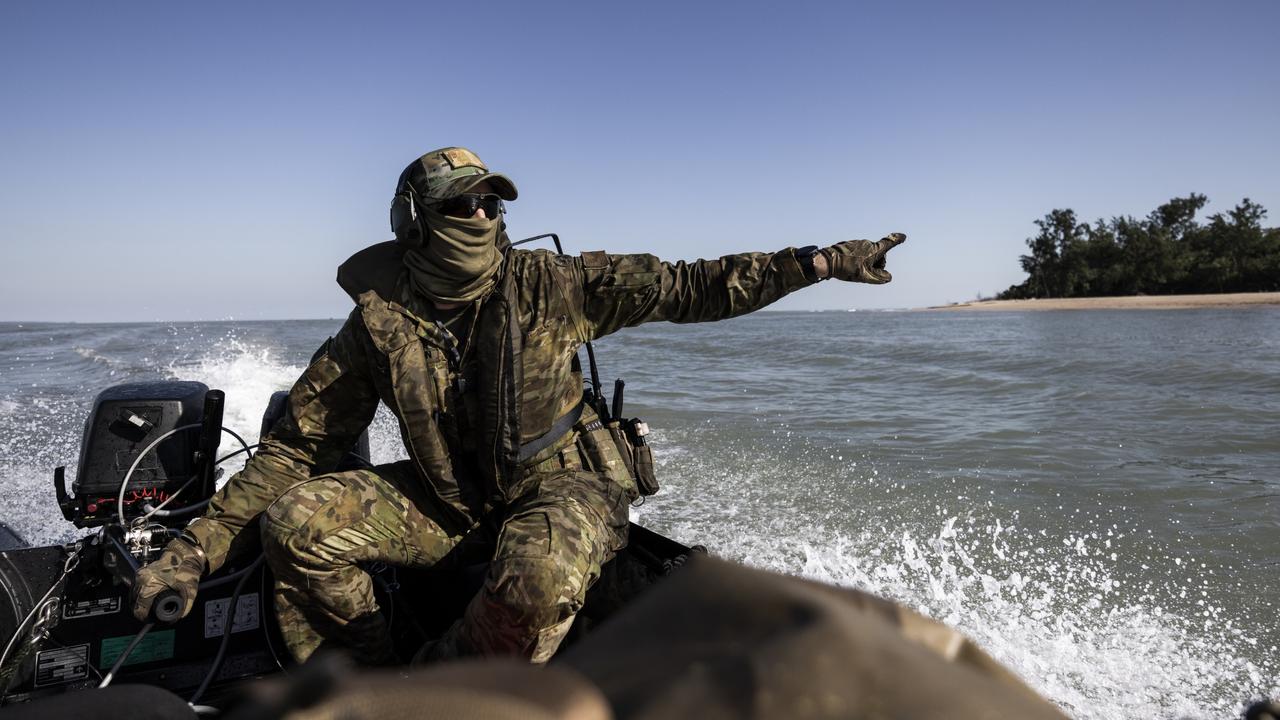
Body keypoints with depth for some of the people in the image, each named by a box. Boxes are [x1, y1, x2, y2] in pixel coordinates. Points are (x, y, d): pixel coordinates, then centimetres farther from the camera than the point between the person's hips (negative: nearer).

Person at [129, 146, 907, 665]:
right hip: (444, 499, 3)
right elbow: (293, 450, -2)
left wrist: (817, 261, -12)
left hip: (559, 484, -2)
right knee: (297, 520, -15)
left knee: (542, 575, -37)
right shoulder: (376, 328, -6)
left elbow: (685, 288, -7)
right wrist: (195, 550, -8)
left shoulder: (550, 284, -10)